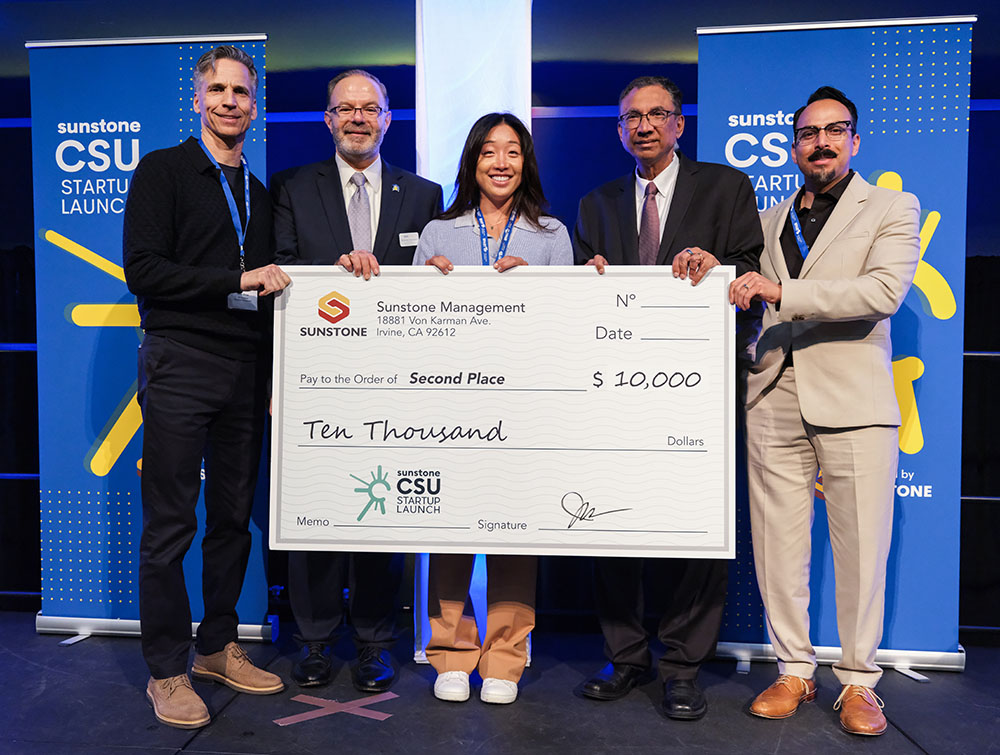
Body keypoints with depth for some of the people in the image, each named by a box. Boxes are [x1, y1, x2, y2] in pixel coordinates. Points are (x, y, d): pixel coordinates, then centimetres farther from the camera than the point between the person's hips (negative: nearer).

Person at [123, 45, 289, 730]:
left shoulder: (260, 193, 19)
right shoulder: (163, 171, 2)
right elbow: (144, 271, -9)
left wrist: (275, 375, 10)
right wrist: (237, 281, -12)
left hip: (248, 371, 6)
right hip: (181, 365, -5)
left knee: (234, 516, 11)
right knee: (171, 524, 0)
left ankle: (219, 648, 26)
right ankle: (167, 670, 14)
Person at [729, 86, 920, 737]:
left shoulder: (893, 208, 6)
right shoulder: (771, 220, 19)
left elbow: (884, 291, -12)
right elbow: (752, 296, 25)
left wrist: (784, 292, -17)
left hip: (853, 401, -3)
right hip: (774, 397, 4)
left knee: (861, 547, 2)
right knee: (778, 543, 5)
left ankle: (858, 681, 20)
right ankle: (794, 670, 21)